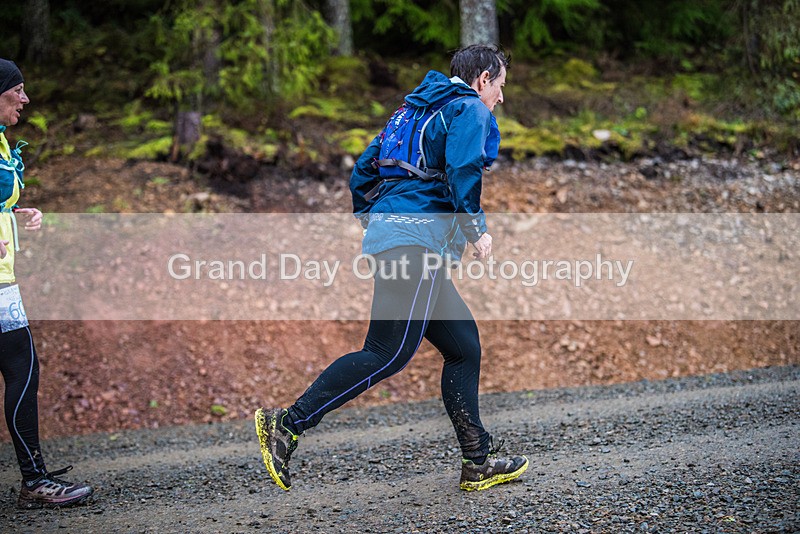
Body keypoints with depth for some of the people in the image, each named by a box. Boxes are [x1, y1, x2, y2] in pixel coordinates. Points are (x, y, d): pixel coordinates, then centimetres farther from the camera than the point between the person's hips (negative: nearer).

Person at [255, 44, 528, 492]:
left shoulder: (414, 110, 27)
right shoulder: (470, 109, 1)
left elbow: (363, 170, 24)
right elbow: (462, 170, -17)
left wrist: (373, 222, 28)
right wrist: (476, 228, -8)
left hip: (387, 233, 10)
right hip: (418, 235, -10)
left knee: (464, 346, 13)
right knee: (388, 354, -15)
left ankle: (479, 463, 15)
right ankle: (288, 425, -19)